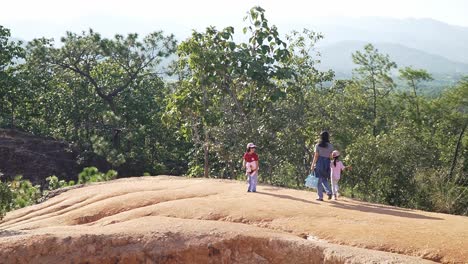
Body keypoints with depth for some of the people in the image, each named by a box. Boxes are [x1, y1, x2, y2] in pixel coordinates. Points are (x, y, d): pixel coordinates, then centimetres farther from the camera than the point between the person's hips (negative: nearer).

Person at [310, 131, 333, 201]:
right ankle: (329, 192, -5)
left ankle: (320, 196, 3)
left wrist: (313, 165, -1)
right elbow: (330, 156, 2)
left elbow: (316, 156, -6)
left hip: (319, 163, -3)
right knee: (324, 179, 16)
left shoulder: (318, 145, -4)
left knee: (319, 180, 2)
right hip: (327, 163, 3)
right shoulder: (330, 146, 4)